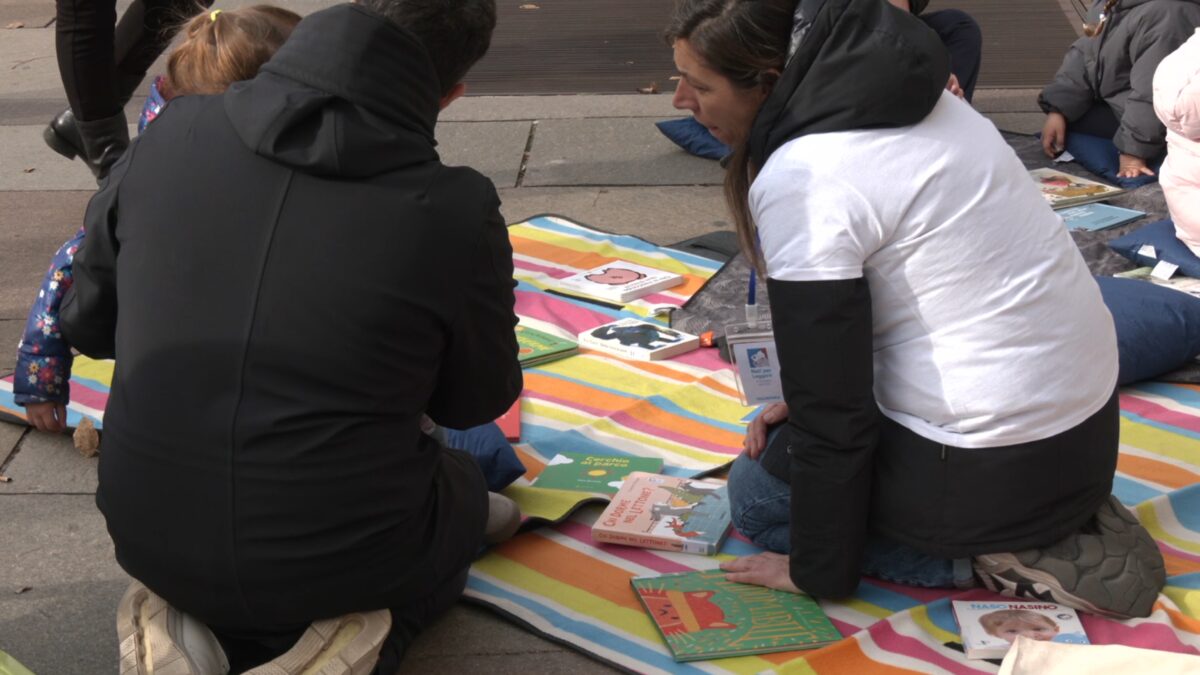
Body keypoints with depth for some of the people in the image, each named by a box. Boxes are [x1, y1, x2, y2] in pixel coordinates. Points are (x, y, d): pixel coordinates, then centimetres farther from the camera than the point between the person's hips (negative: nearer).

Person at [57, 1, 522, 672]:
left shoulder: (173, 137, -9)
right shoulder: (456, 212, -19)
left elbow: (87, 322, 6)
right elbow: (478, 401, -1)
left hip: (154, 543, 4)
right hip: (343, 560, -3)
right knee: (464, 486, 30)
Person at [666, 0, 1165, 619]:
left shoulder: (801, 181, -23)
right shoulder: (890, 90, 4)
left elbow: (832, 410, -17)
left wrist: (819, 571, -5)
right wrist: (807, 407, 16)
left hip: (994, 467, -8)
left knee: (756, 490, 14)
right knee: (775, 443, 25)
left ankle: (988, 561, -1)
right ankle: (1051, 527, 13)